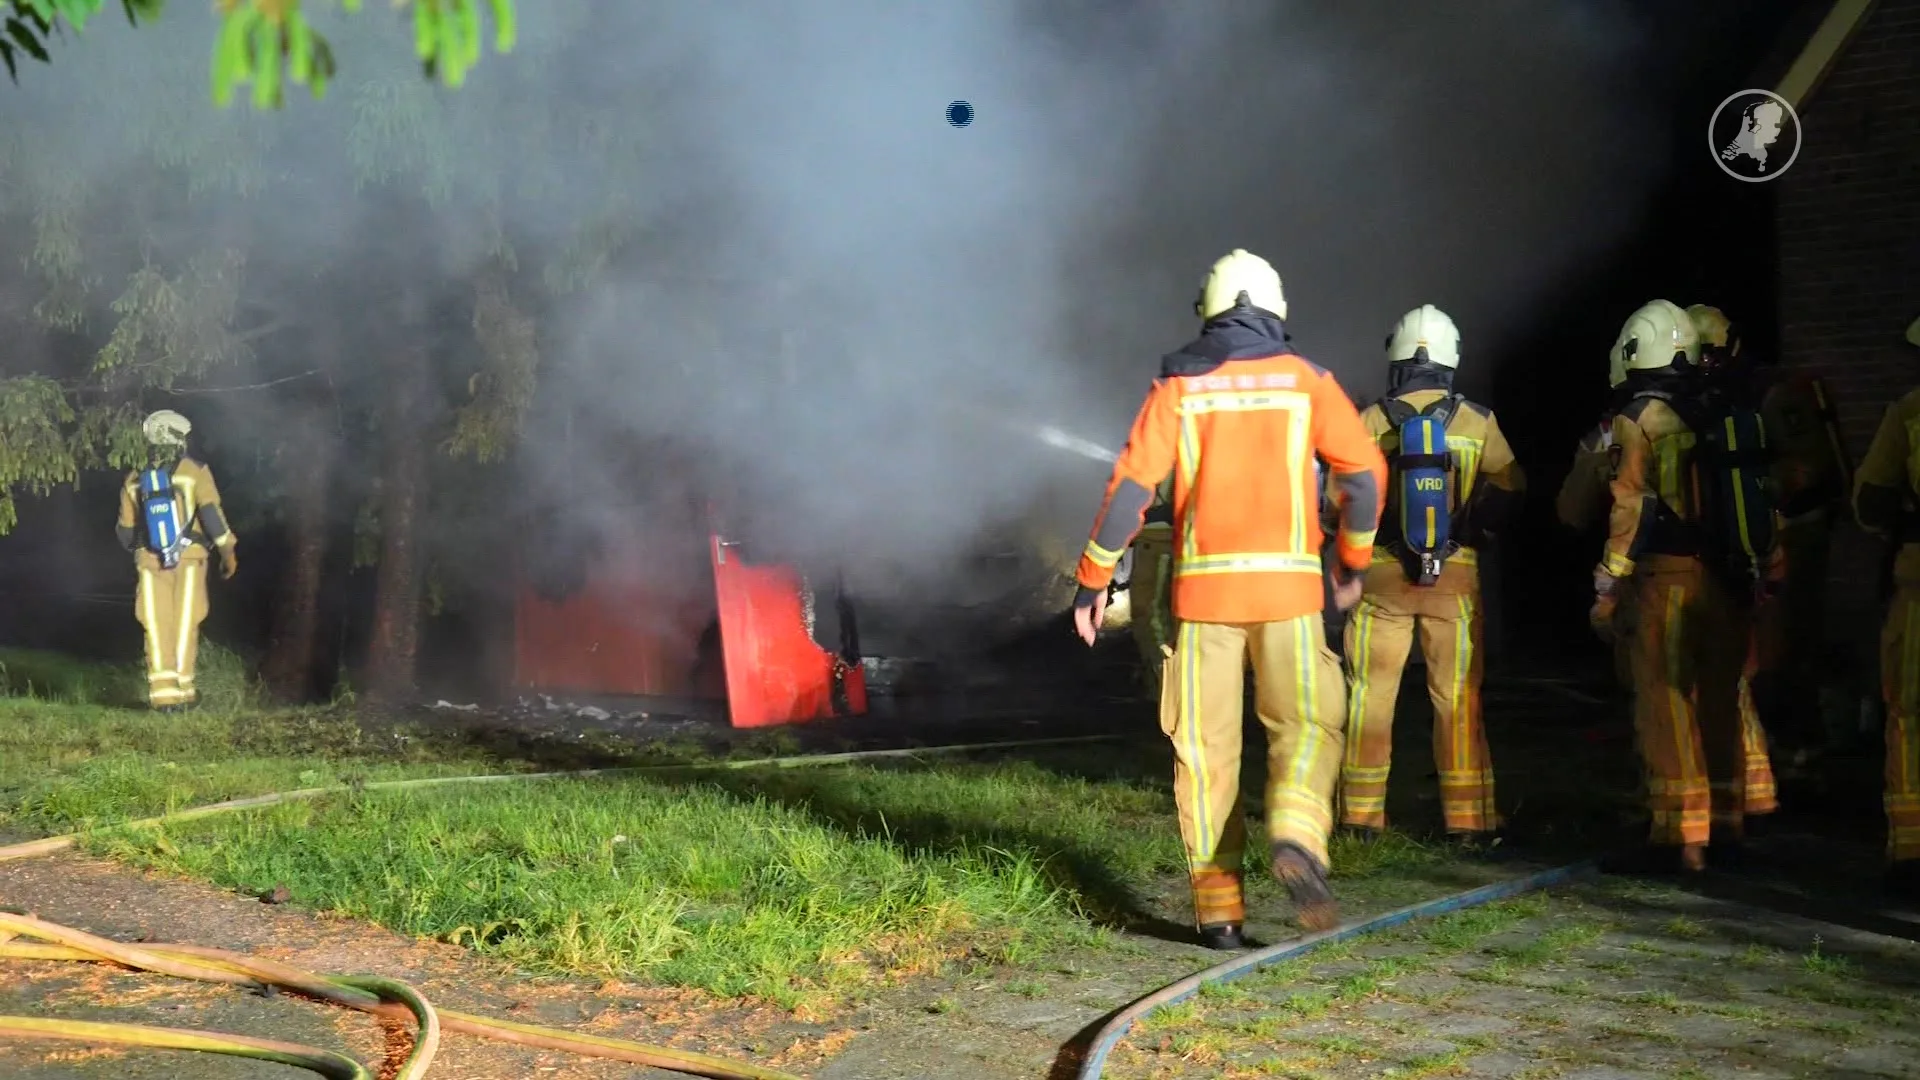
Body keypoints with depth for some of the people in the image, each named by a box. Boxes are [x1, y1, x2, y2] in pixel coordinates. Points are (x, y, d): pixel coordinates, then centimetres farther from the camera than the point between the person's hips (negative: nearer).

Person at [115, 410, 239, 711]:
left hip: (150, 562, 2)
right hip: (188, 560, -2)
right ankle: (182, 691, 4)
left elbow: (126, 530, 14)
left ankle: (162, 693, -3)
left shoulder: (135, 480, 8)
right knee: (184, 625, 4)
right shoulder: (194, 471, -3)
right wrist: (229, 551, -3)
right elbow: (212, 514, -11)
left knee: (157, 628, 3)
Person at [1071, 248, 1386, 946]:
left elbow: (1131, 484, -2)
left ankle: (1217, 906, 5)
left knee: (1205, 744, 7)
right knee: (1306, 722, 10)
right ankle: (1296, 834, -18)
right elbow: (1364, 472, 2)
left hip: (1202, 584, 1)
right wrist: (1353, 561, 16)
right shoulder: (1306, 379, 6)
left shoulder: (1178, 386, 5)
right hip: (1287, 583, -1)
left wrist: (1093, 579, 4)